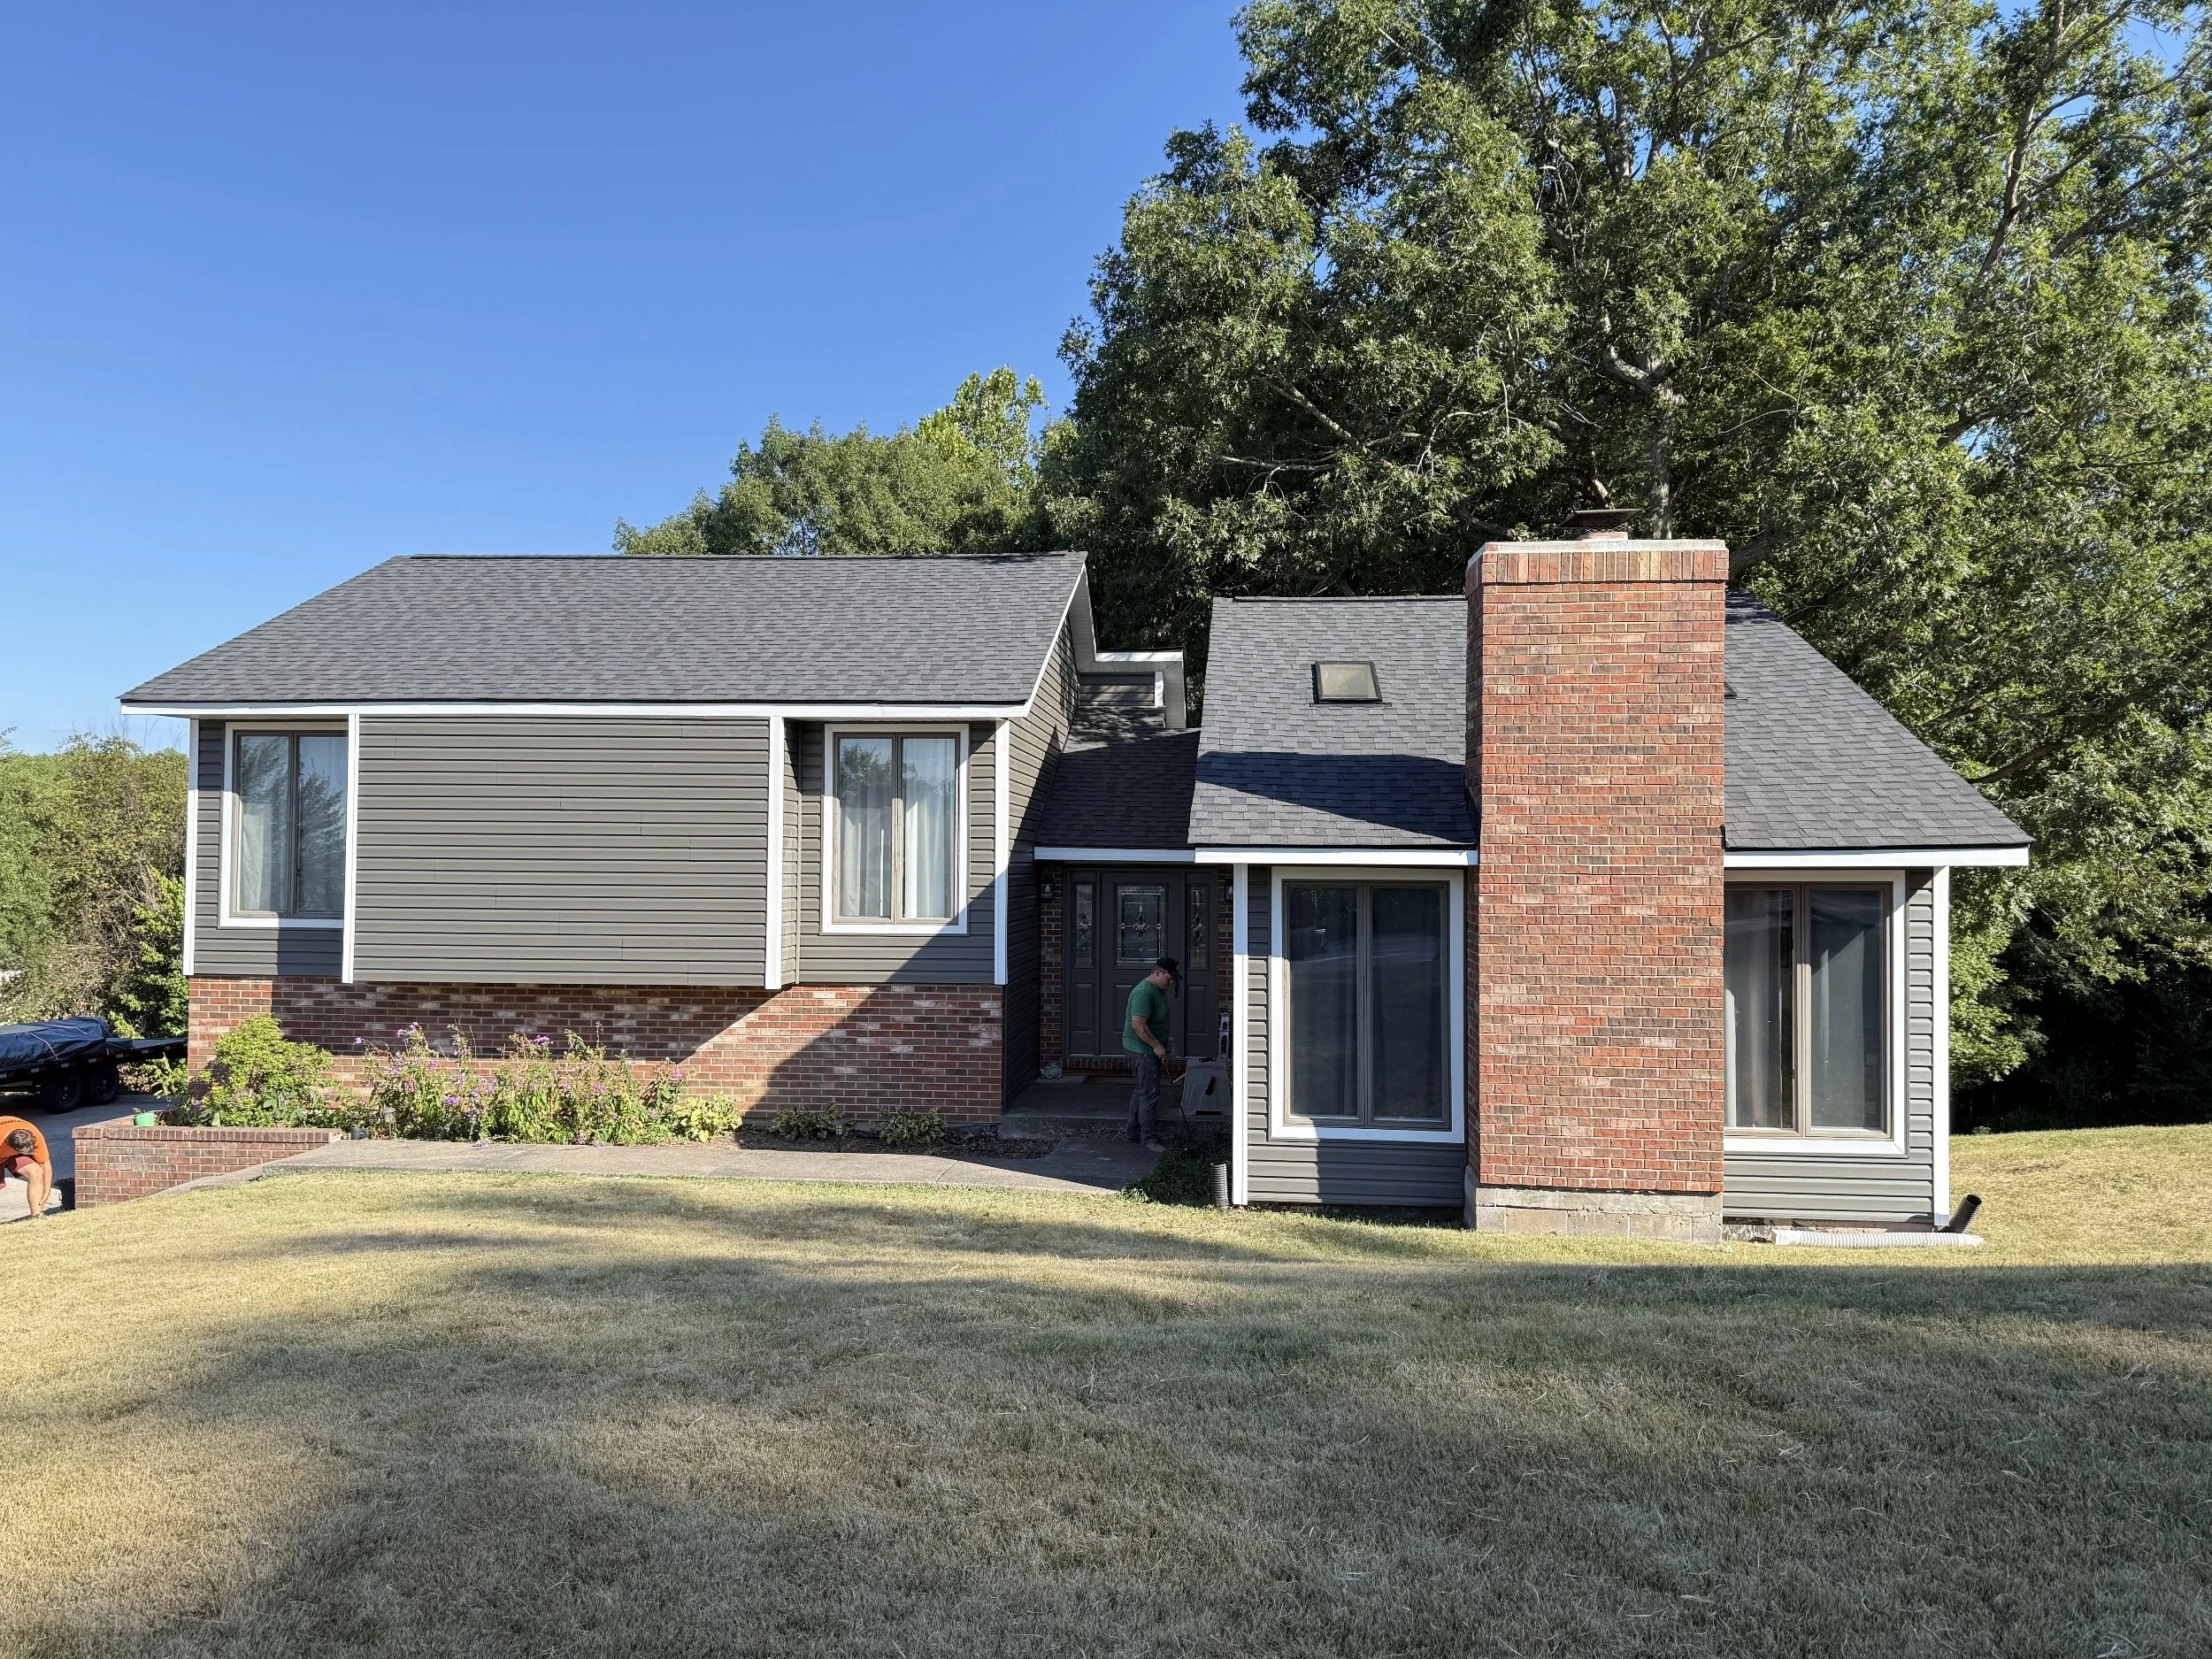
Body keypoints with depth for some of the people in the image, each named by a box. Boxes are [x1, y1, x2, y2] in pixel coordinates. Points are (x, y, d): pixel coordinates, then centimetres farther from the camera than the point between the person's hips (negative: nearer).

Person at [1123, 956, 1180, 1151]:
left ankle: (1134, 1131, 25)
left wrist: (1161, 1044, 22)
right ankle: (1148, 1139, -8)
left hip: (1151, 1048, 10)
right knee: (1150, 1092, -10)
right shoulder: (1144, 993, -23)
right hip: (1143, 1048, -10)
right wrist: (1157, 1046, -23)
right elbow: (1138, 1025, -27)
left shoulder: (1158, 989, 11)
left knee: (1141, 1090, 16)